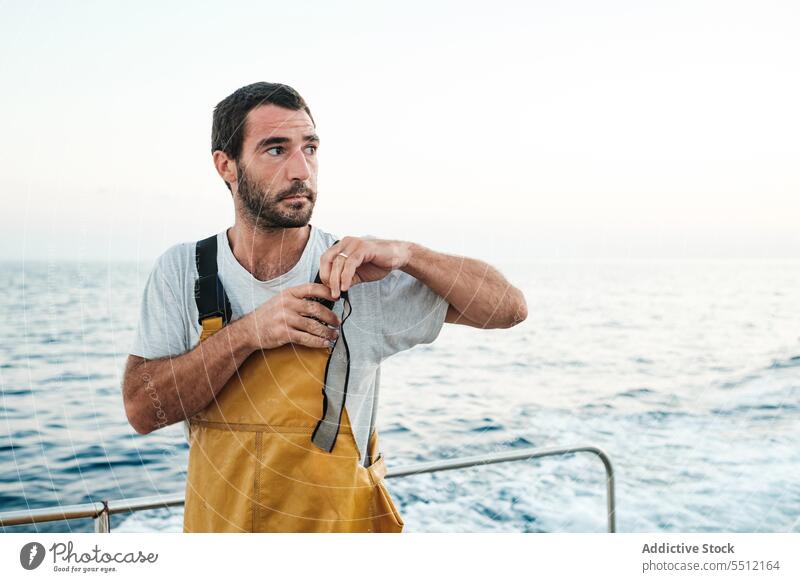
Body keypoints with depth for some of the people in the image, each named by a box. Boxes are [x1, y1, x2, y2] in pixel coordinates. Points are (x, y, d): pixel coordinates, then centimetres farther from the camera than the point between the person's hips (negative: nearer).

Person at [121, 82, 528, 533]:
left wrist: (407, 254, -29)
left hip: (341, 522, -1)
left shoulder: (360, 272, -14)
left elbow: (509, 307, -15)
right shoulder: (182, 271, -9)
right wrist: (248, 333, -26)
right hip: (214, 523, 2)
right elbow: (142, 409, -15)